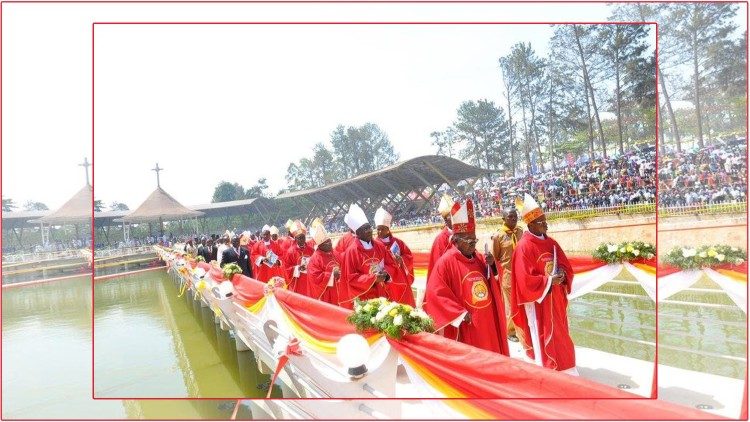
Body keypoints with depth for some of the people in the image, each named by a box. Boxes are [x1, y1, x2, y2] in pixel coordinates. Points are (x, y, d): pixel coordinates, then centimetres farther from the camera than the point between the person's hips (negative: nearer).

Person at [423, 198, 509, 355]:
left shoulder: (480, 259, 8)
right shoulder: (446, 262, -11)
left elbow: (493, 284, 15)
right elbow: (436, 294, -15)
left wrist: (492, 266, -3)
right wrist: (460, 313, -18)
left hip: (487, 323, 6)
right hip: (466, 328, -6)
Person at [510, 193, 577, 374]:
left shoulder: (550, 242, 7)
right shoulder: (524, 247, -17)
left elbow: (565, 264, 11)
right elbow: (525, 280, -20)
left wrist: (562, 275, -10)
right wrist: (549, 281, -21)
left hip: (555, 299, 8)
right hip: (538, 301, -7)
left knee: (559, 336, 16)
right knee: (542, 339, 2)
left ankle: (563, 370, 31)